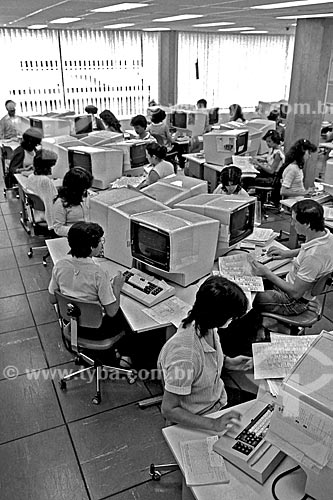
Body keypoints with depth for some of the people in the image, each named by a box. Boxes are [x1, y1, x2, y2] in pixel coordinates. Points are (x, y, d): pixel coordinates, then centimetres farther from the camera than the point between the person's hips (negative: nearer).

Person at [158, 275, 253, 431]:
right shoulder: (185, 357, -37)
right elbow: (169, 410, -28)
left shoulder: (205, 326, -14)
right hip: (196, 419, -7)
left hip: (220, 401, 7)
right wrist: (213, 425, -32)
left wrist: (228, 362, -4)